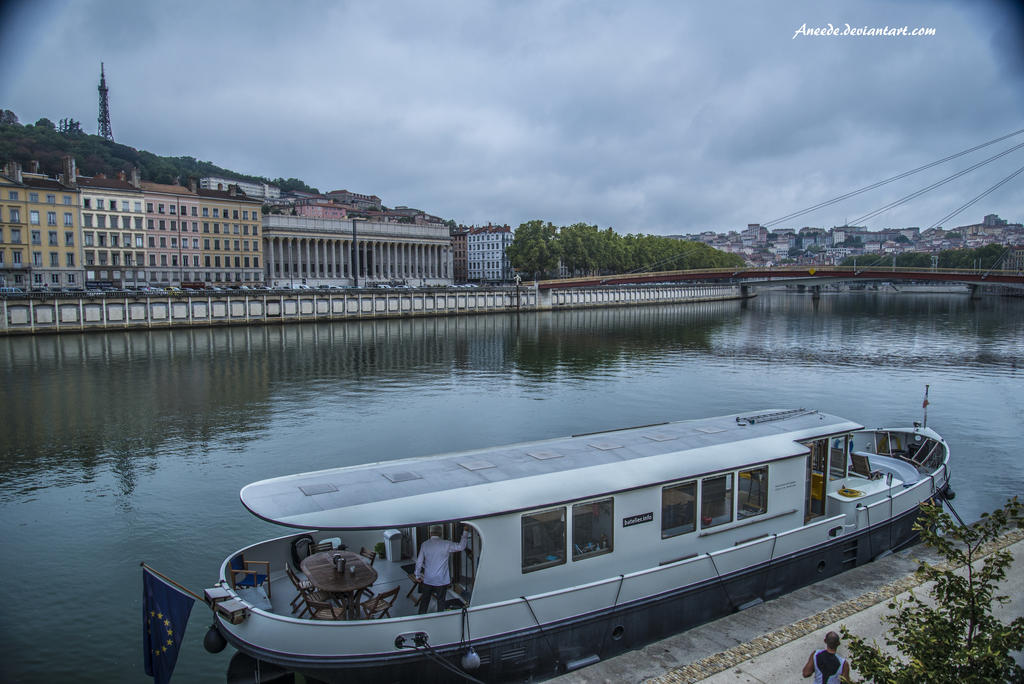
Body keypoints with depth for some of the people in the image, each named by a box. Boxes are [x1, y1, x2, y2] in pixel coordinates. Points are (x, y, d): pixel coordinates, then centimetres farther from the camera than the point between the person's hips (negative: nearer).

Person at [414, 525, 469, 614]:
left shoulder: (425, 545, -3)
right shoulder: (446, 544, -11)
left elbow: (419, 562, 1)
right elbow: (461, 546, -2)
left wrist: (417, 576, 13)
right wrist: (465, 532, 7)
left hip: (427, 580, 2)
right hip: (441, 580, -2)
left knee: (424, 601, 14)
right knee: (441, 602, 10)